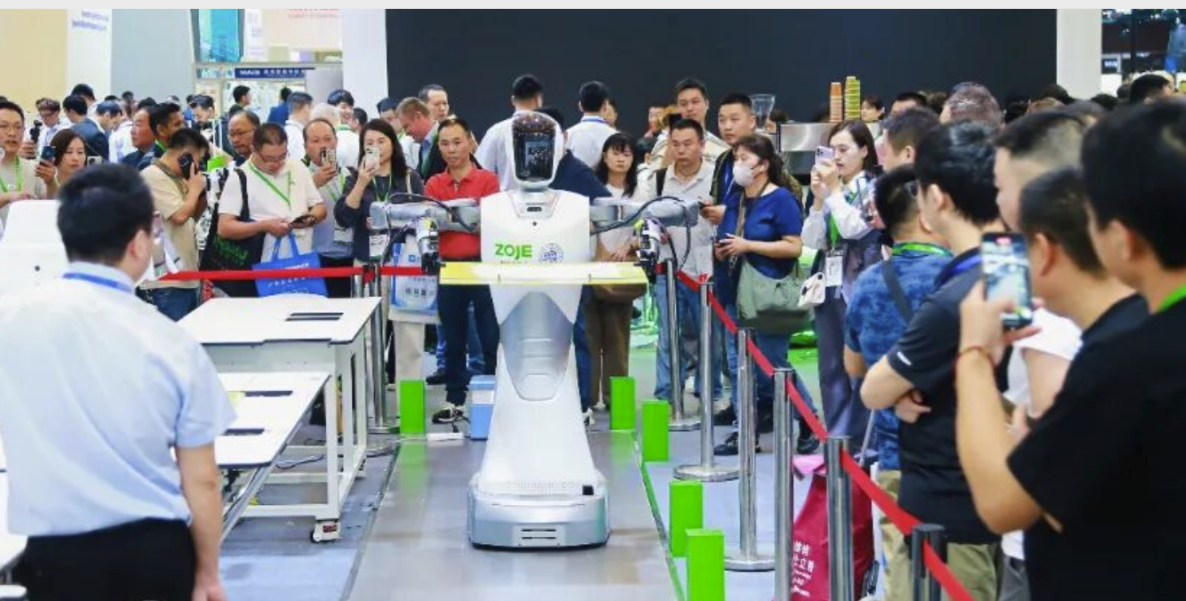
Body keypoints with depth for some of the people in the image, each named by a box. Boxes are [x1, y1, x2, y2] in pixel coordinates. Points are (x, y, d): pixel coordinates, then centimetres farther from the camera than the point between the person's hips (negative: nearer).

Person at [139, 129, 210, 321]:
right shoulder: (154, 175, -12)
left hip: (186, 276, 10)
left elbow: (191, 219, 24)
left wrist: (202, 194, 8)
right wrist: (195, 189, -4)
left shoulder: (176, 177, 16)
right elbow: (179, 216, -20)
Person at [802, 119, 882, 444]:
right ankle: (835, 439, 14)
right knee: (831, 370, 8)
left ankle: (859, 441, -1)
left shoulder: (874, 188, -5)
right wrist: (818, 198, -3)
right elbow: (812, 240, 8)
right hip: (829, 287, 7)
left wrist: (835, 190, -9)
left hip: (859, 288, -6)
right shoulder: (829, 189, 12)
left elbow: (854, 228, -16)